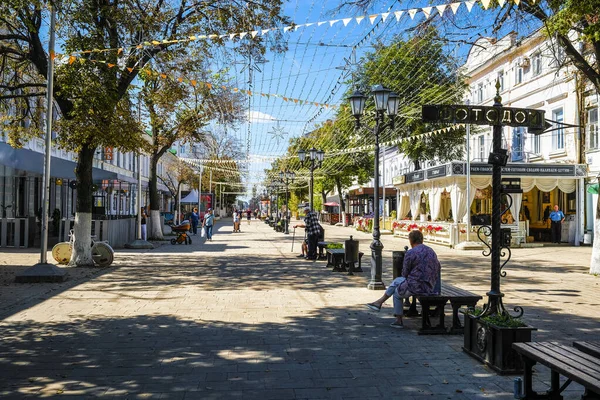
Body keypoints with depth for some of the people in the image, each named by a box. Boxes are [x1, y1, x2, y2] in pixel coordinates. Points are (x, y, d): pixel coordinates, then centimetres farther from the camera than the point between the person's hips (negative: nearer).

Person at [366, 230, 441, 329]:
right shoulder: (431, 251, 9)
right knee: (397, 280, 23)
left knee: (397, 293, 23)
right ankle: (379, 302, 31)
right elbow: (438, 268, 22)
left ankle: (399, 321, 33)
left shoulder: (410, 253, -14)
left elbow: (405, 274, -5)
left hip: (416, 287, -8)